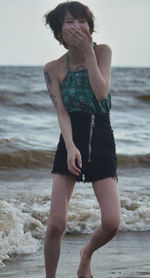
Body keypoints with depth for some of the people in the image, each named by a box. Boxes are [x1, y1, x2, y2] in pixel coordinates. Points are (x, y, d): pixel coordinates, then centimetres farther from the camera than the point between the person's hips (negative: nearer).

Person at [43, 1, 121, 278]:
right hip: (70, 144, 0)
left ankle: (87, 252, 22)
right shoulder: (53, 68, -1)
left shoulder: (102, 51, -1)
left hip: (102, 144, 0)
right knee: (57, 223, -12)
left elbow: (101, 93, -14)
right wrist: (71, 146, -24)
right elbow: (61, 111, -9)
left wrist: (88, 52, -16)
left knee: (111, 223, -11)